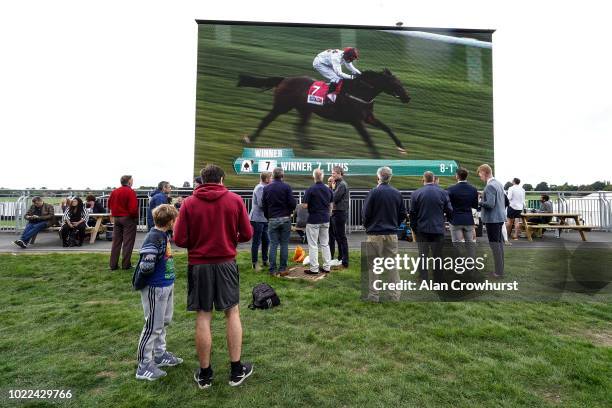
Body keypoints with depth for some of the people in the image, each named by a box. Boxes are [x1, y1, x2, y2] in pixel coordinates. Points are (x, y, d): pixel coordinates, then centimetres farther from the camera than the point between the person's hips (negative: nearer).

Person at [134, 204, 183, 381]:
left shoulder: (164, 234, 4)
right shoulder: (153, 237, -24)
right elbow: (146, 265, -29)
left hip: (166, 285, 9)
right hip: (155, 288, -9)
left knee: (164, 322, 22)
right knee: (153, 326, 4)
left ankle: (160, 355, 39)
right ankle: (144, 366, 20)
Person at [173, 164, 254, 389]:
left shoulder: (189, 203, -5)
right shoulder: (235, 200, -5)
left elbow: (179, 239, -6)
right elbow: (247, 234, -4)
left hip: (199, 265, 0)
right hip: (226, 263, 0)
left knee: (203, 317, 10)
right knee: (232, 313, 13)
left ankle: (205, 374, 24)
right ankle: (237, 370, 22)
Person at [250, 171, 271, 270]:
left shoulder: (264, 188, 15)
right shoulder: (260, 188, -16)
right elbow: (261, 204, -23)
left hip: (264, 219, 9)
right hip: (257, 219, -9)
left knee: (266, 240, 15)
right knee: (256, 242, 0)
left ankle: (264, 260, 27)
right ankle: (254, 263, 10)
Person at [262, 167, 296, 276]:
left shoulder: (266, 188, 3)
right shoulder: (287, 187, -5)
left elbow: (263, 205, 5)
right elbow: (292, 203, -9)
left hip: (272, 220, 2)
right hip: (285, 219, -2)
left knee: (273, 244, 6)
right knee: (284, 244, 6)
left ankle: (273, 270, 8)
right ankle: (282, 269, 9)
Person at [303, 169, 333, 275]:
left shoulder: (310, 189, -13)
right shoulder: (328, 190, 4)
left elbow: (305, 206, -15)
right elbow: (330, 205, 10)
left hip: (313, 220, -5)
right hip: (325, 219, 5)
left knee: (313, 245, 2)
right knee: (325, 244, 14)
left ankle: (314, 268, 5)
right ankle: (326, 267, 18)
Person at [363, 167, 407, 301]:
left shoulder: (374, 192, -10)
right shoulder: (397, 193, 3)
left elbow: (366, 213, -10)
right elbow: (402, 214, 8)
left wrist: (367, 226, 8)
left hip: (375, 234, -4)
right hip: (392, 234, 4)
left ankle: (373, 295, 11)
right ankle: (395, 295, 17)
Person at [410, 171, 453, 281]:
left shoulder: (416, 193, -5)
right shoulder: (443, 193, -2)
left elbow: (412, 213, -4)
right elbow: (449, 211, -1)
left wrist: (413, 228, 6)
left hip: (422, 229, -1)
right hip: (438, 229, 1)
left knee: (423, 256, 5)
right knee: (438, 256, 11)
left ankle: (423, 280, 6)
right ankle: (438, 280, 20)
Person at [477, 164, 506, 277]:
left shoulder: (490, 186, -18)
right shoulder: (499, 183, 11)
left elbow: (490, 204, -24)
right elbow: (504, 200, 20)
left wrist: (479, 202, -8)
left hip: (492, 218, -10)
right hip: (500, 217, 10)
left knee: (494, 244, -4)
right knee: (499, 243, 15)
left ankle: (499, 271, 2)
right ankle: (500, 268, 26)